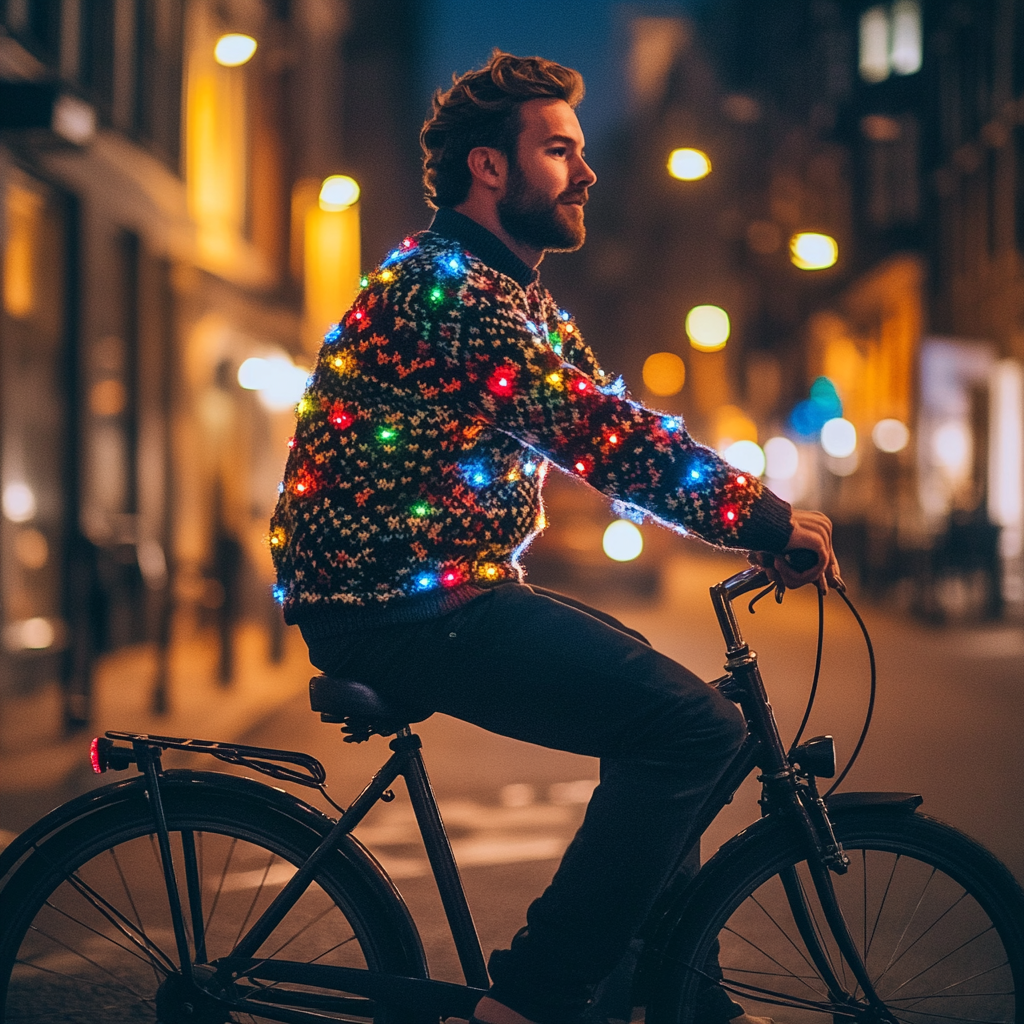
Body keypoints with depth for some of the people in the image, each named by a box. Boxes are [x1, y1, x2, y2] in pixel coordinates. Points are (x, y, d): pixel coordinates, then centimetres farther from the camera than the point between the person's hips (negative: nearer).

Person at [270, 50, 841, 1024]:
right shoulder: (444, 285, -14)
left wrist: (761, 516, 1)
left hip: (438, 588, 11)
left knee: (660, 708, 16)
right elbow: (593, 430, -22)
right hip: (395, 604, -11)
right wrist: (767, 518, -16)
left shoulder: (511, 294, 19)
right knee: (691, 724, -17)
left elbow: (601, 426, 13)